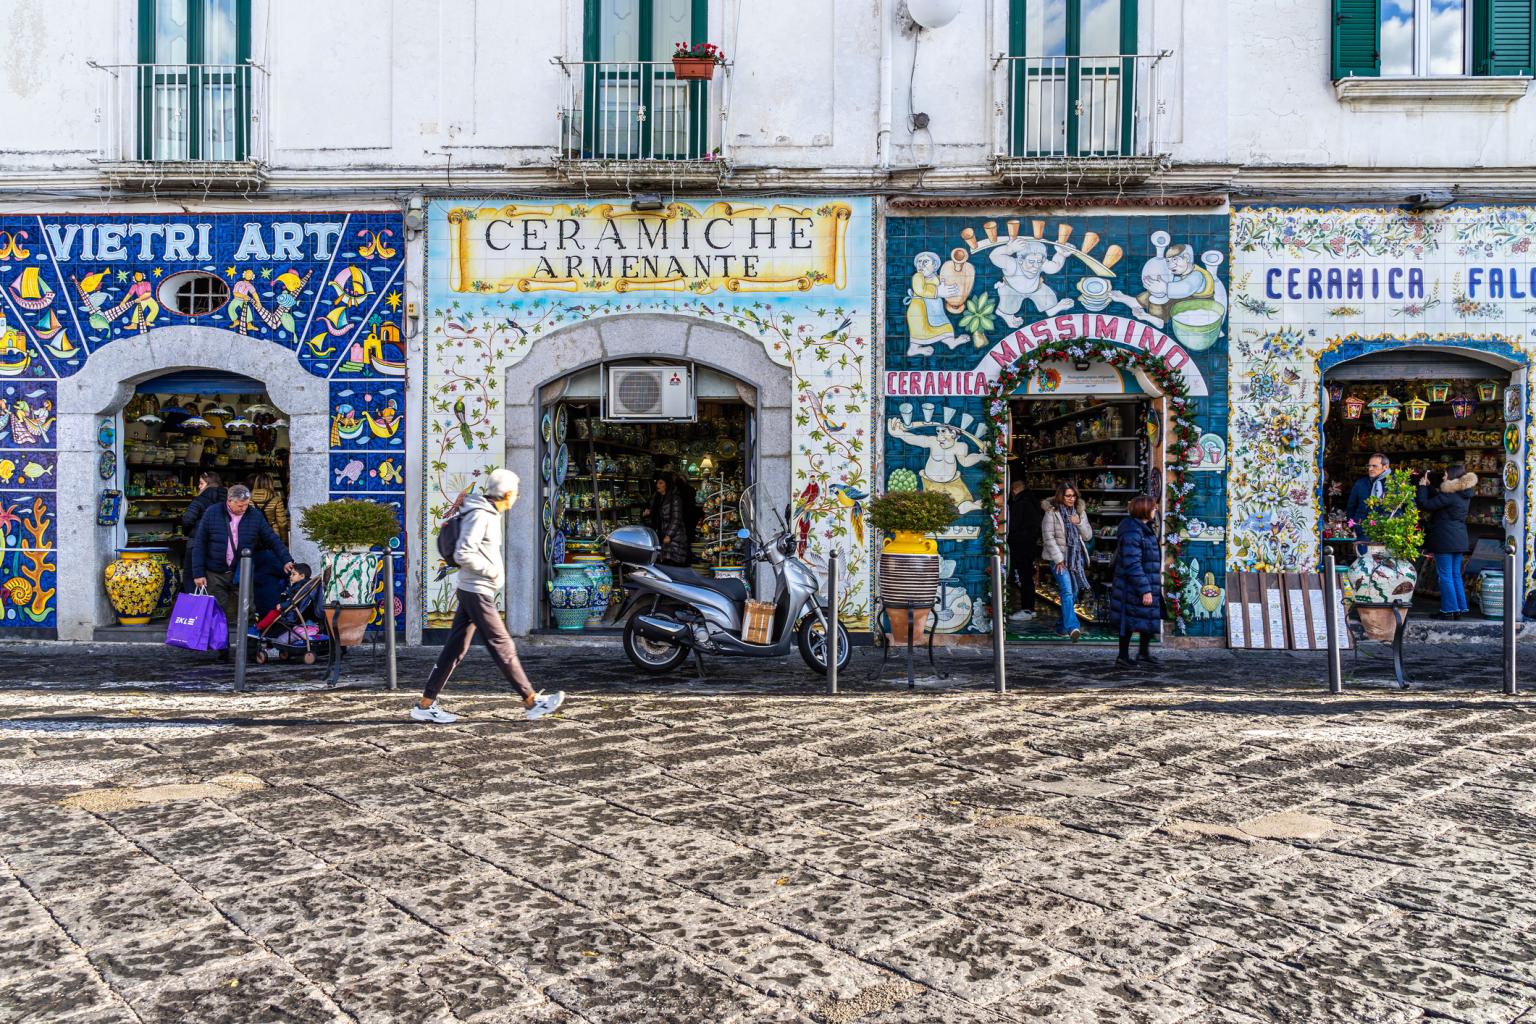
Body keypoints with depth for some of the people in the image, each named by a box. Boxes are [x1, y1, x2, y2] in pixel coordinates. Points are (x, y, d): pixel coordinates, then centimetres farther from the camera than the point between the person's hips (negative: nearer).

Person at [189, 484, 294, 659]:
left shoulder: (255, 516, 0)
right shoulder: (212, 514, -3)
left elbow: (273, 540, 7)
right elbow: (199, 545, -1)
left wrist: (286, 559, -3)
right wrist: (198, 573, -4)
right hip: (215, 575, 0)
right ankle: (222, 650, 10)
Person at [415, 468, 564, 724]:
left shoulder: (489, 514, 15)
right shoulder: (479, 515, -16)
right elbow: (463, 554, -23)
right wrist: (493, 572, -15)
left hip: (470, 591, 10)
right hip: (477, 592, -10)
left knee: (455, 649, 9)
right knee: (502, 647, -5)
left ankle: (425, 705, 12)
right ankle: (532, 701, 1)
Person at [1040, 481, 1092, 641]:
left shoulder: (1079, 512, 11)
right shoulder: (1051, 512, -6)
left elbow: (1088, 535, 9)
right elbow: (1048, 537, -10)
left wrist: (1079, 523, -10)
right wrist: (1058, 559, -14)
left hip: (1076, 558, 6)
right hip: (1059, 558, -6)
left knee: (1073, 592, 9)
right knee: (1067, 591, -19)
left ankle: (1062, 626, 23)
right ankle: (1072, 627, -30)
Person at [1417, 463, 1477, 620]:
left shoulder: (1449, 495, -16)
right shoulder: (1464, 495, 11)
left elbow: (1424, 505, -16)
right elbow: (1439, 499, 20)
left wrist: (1422, 486, -5)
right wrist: (1429, 486, 18)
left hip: (1445, 539, -9)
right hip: (1459, 540, 9)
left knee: (1445, 575, -2)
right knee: (1455, 575, 15)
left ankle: (1449, 610, 0)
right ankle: (1460, 608, 18)